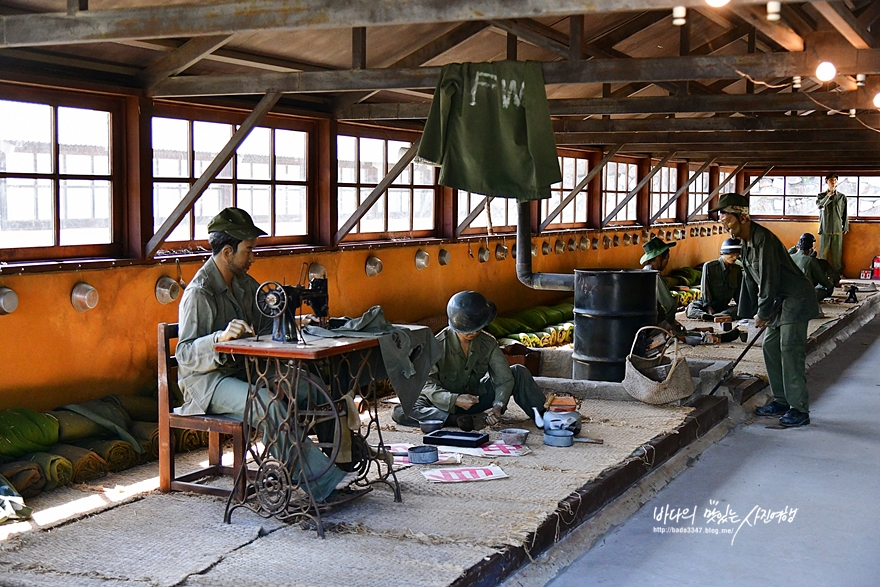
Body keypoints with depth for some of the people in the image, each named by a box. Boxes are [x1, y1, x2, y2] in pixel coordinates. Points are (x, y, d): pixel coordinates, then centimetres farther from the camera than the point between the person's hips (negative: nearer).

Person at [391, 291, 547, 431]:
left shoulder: (488, 343, -7)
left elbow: (504, 377, -11)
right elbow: (427, 385, -20)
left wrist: (498, 406, -30)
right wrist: (455, 400, -37)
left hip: (476, 397, 3)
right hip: (446, 404, -3)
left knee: (519, 372, -10)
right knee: (400, 412, -33)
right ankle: (460, 420, -45)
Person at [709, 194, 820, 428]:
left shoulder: (763, 239, -22)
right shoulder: (746, 241, 9)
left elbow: (770, 279, -22)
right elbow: (750, 278, 16)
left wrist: (763, 313, -12)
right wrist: (750, 312, 13)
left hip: (796, 298, -10)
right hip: (781, 300, 10)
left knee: (790, 351, -12)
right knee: (770, 346, 11)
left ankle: (799, 409, -8)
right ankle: (781, 401, 19)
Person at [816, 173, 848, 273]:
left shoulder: (842, 197, 8)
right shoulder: (821, 196, 7)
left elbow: (845, 213, 11)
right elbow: (819, 205, -14)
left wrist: (845, 227, 7)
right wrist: (829, 194, -14)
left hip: (838, 230, 1)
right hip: (825, 229, 0)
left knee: (837, 254, 1)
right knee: (823, 254, -1)